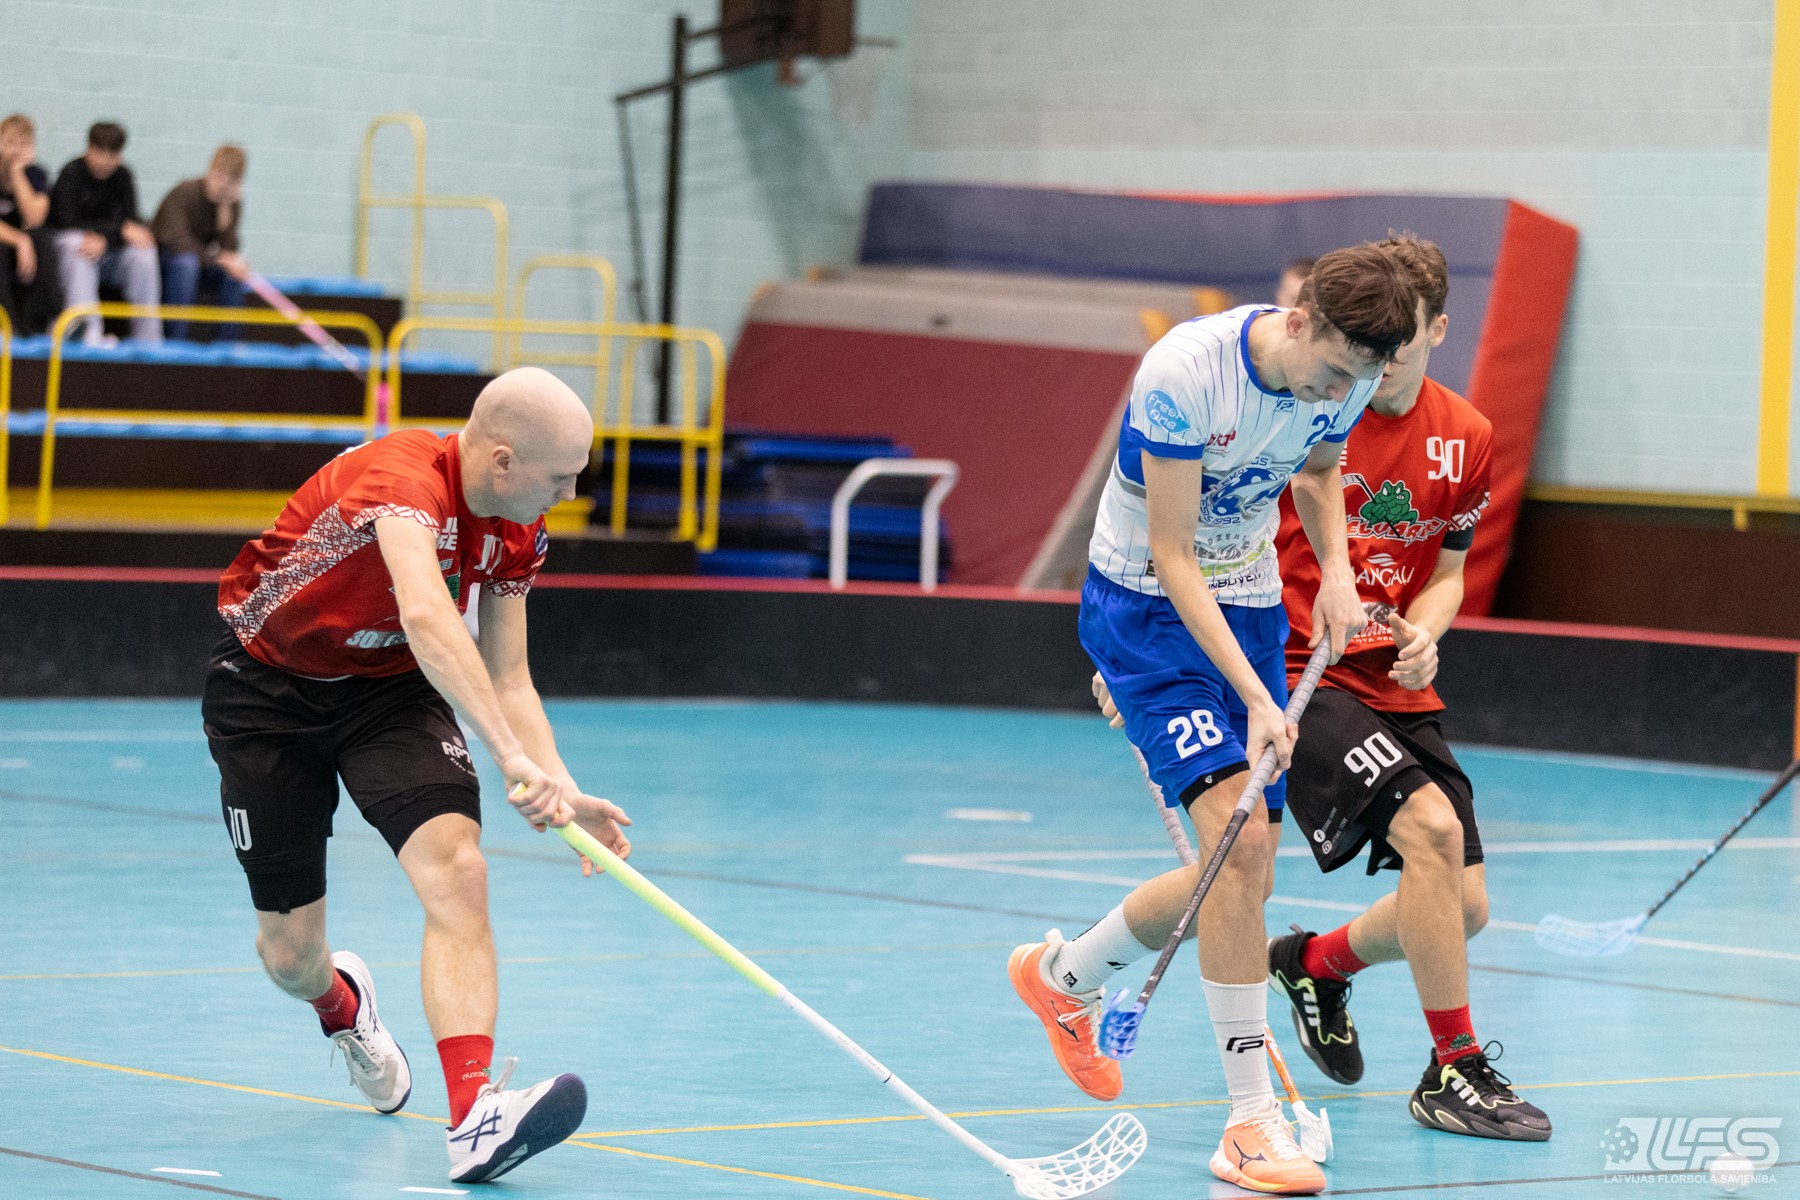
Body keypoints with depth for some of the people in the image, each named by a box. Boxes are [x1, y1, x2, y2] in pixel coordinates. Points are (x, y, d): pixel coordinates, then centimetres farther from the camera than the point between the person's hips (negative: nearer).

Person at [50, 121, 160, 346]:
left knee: (143, 252, -23)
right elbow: (68, 223, -23)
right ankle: (87, 330, -45)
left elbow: (130, 220, -8)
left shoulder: (123, 176, 1)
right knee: (75, 243, -36)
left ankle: (148, 338, -22)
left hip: (107, 254, 4)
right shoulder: (72, 174, -11)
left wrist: (103, 240, -30)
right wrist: (121, 229, -28)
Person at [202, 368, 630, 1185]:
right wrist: (510, 757, -59)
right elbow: (428, 619, -50)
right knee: (290, 954, 2)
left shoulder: (518, 534, -9)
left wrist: (562, 795, -18)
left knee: (456, 869, -24)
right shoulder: (403, 475, -33)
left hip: (390, 690, 5)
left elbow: (507, 681, -3)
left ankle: (473, 1118, -34)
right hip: (269, 688, -5)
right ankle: (344, 1009, 42)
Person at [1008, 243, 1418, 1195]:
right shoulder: (1184, 373, -28)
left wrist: (1335, 566, -4)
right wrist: (1254, 697, -28)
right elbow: (1172, 556, -24)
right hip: (1147, 607, -7)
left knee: (1240, 878, 4)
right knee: (1238, 833, -23)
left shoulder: (1346, 374, -8)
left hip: (1250, 608, 7)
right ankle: (1251, 1121, -20)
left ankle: (1064, 976, 33)